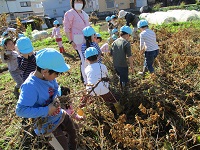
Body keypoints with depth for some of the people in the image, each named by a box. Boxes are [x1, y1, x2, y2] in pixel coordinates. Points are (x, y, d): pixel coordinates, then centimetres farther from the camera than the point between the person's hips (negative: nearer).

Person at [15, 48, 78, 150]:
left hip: (61, 115, 7)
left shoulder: (48, 77, -12)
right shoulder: (30, 86, -35)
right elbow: (20, 110, -37)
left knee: (73, 135, 29)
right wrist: (46, 110, -36)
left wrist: (56, 100, -15)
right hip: (48, 125, -7)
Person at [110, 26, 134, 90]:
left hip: (115, 65, 7)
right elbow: (129, 56, -14)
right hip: (123, 65, -7)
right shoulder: (126, 43, -13)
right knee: (125, 80, 11)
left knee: (121, 78, 27)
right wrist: (131, 66, -4)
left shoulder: (114, 42, 5)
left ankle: (122, 89, 40)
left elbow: (111, 54, 11)